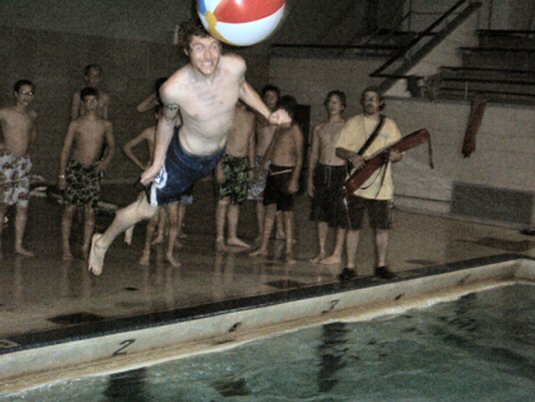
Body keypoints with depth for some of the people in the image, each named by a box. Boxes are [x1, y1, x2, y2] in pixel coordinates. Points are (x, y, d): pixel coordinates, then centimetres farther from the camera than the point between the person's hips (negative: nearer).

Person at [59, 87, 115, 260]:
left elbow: (111, 146, 13)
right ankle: (66, 248, 4)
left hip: (94, 170, 2)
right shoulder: (75, 124, -3)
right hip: (75, 168, -2)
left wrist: (107, 160, -8)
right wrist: (62, 175, -4)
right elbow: (65, 150, -1)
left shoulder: (106, 125, 2)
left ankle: (86, 248, 10)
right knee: (69, 209, -2)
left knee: (90, 210, 2)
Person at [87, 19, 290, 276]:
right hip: (184, 156, -4)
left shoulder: (235, 66, -26)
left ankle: (129, 215, 58)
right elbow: (167, 121, -11)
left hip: (217, 153, 4)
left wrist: (268, 114, -9)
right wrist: (157, 163, -2)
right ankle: (102, 243, 36)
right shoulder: (173, 89, -33)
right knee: (147, 209, 10)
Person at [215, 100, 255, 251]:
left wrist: (251, 167, 17)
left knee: (236, 201, 9)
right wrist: (219, 167, -16)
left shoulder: (251, 117, 12)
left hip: (243, 162, 6)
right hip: (226, 160, -6)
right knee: (224, 200, -10)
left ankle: (233, 237, 16)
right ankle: (219, 239, -6)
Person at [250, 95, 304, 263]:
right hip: (273, 171, 8)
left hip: (286, 172, -8)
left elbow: (299, 156, -14)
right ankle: (263, 247, 16)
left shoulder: (294, 129, -9)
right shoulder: (279, 128, 15)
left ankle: (289, 251, -1)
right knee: (269, 208, 10)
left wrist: (294, 179, -20)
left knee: (287, 212, -4)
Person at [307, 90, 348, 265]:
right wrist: (310, 179, 7)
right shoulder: (319, 129, 12)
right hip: (321, 172, 5)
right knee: (320, 214, 8)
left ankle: (337, 254, 4)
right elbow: (313, 154, 13)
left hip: (340, 172, -5)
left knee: (340, 216, -3)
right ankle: (322, 252, 16)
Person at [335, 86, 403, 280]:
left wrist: (395, 156, -15)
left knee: (382, 228, 6)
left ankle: (381, 265, 18)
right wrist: (352, 156, -18)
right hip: (356, 184, -1)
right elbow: (339, 149, 2)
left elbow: (399, 153, 8)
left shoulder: (389, 124, 7)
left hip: (382, 186, 1)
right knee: (353, 227, 3)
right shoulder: (353, 123, 4)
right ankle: (350, 266, 11)